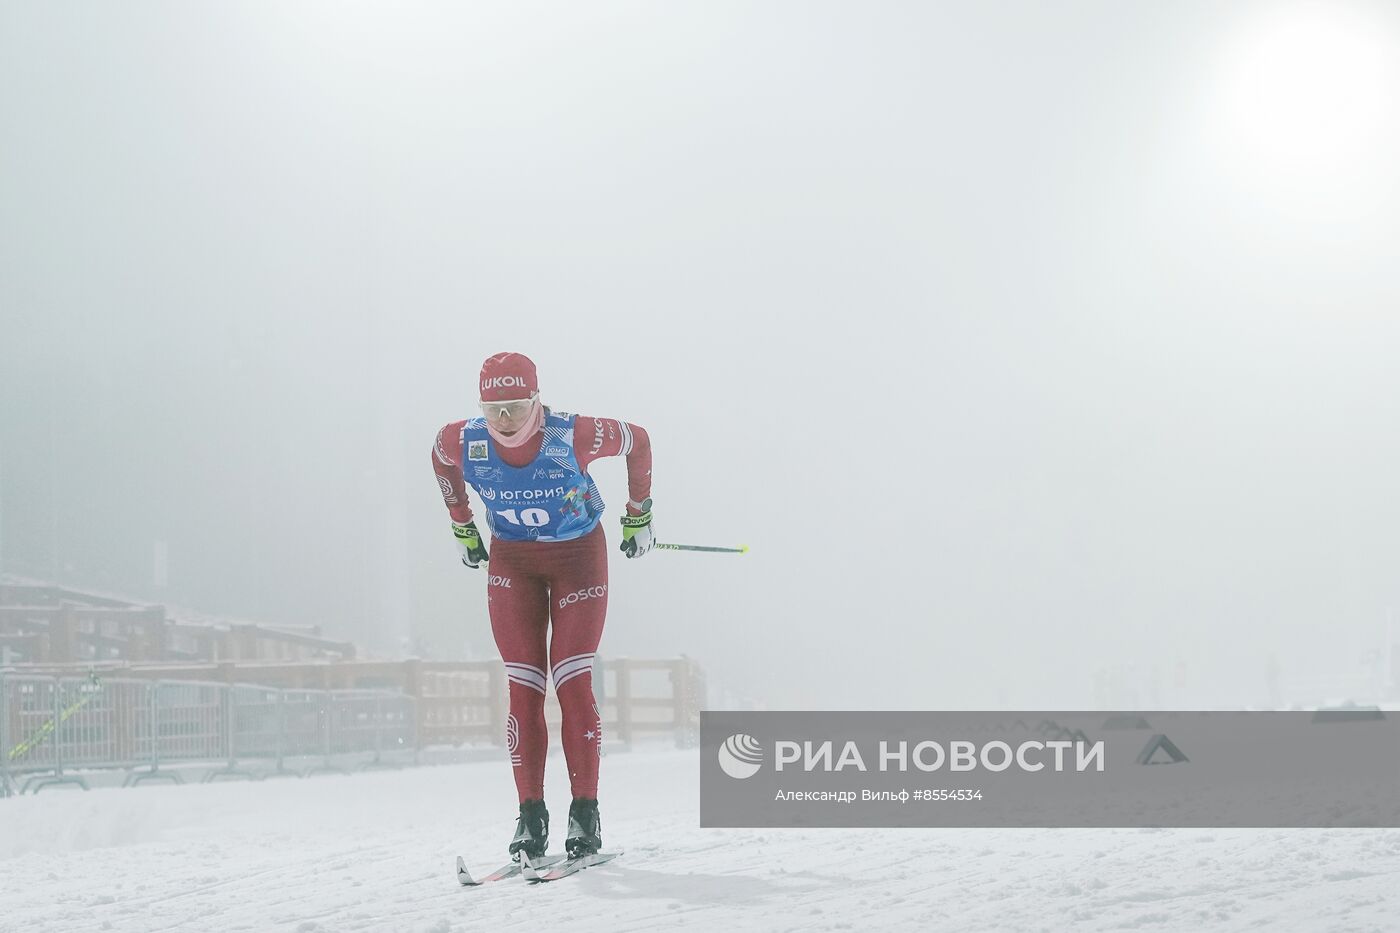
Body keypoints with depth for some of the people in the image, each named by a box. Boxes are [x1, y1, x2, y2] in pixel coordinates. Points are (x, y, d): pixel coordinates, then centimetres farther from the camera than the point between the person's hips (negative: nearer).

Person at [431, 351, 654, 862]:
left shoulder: (573, 436, -29)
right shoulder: (462, 443, -21)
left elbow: (638, 441, -10)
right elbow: (440, 459, 6)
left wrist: (638, 516, 1)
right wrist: (462, 527, 14)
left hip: (578, 556, -2)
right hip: (511, 562, 3)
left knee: (573, 683, -11)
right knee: (523, 688, -4)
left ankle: (586, 814, -5)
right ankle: (530, 815, 1)